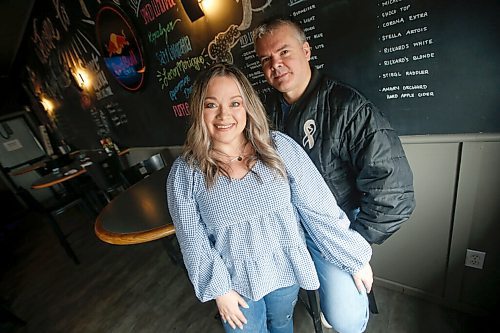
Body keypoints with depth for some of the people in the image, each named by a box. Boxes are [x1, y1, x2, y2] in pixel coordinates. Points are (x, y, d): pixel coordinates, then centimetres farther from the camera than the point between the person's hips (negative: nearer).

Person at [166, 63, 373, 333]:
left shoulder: (280, 148, -16)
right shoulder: (184, 173, -16)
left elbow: (320, 210, -12)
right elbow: (193, 242, -8)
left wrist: (356, 259, -6)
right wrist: (218, 289, -6)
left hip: (287, 269, 2)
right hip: (236, 280, 0)